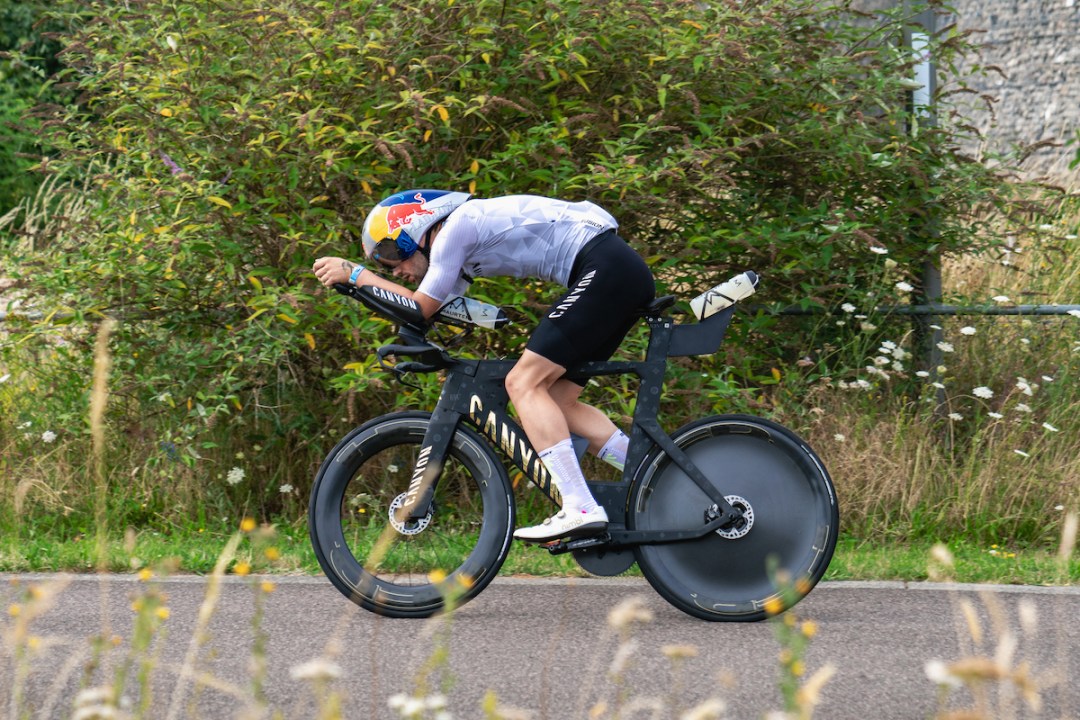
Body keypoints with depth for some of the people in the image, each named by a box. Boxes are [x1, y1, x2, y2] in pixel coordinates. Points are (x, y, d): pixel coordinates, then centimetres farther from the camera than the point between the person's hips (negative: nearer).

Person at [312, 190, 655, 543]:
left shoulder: (457, 226, -7)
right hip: (629, 275, 10)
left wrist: (354, 272, 3)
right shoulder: (464, 238, 21)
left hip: (605, 269, -10)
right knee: (558, 401, 10)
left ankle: (580, 510, -22)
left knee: (524, 383, -13)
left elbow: (420, 308, -4)